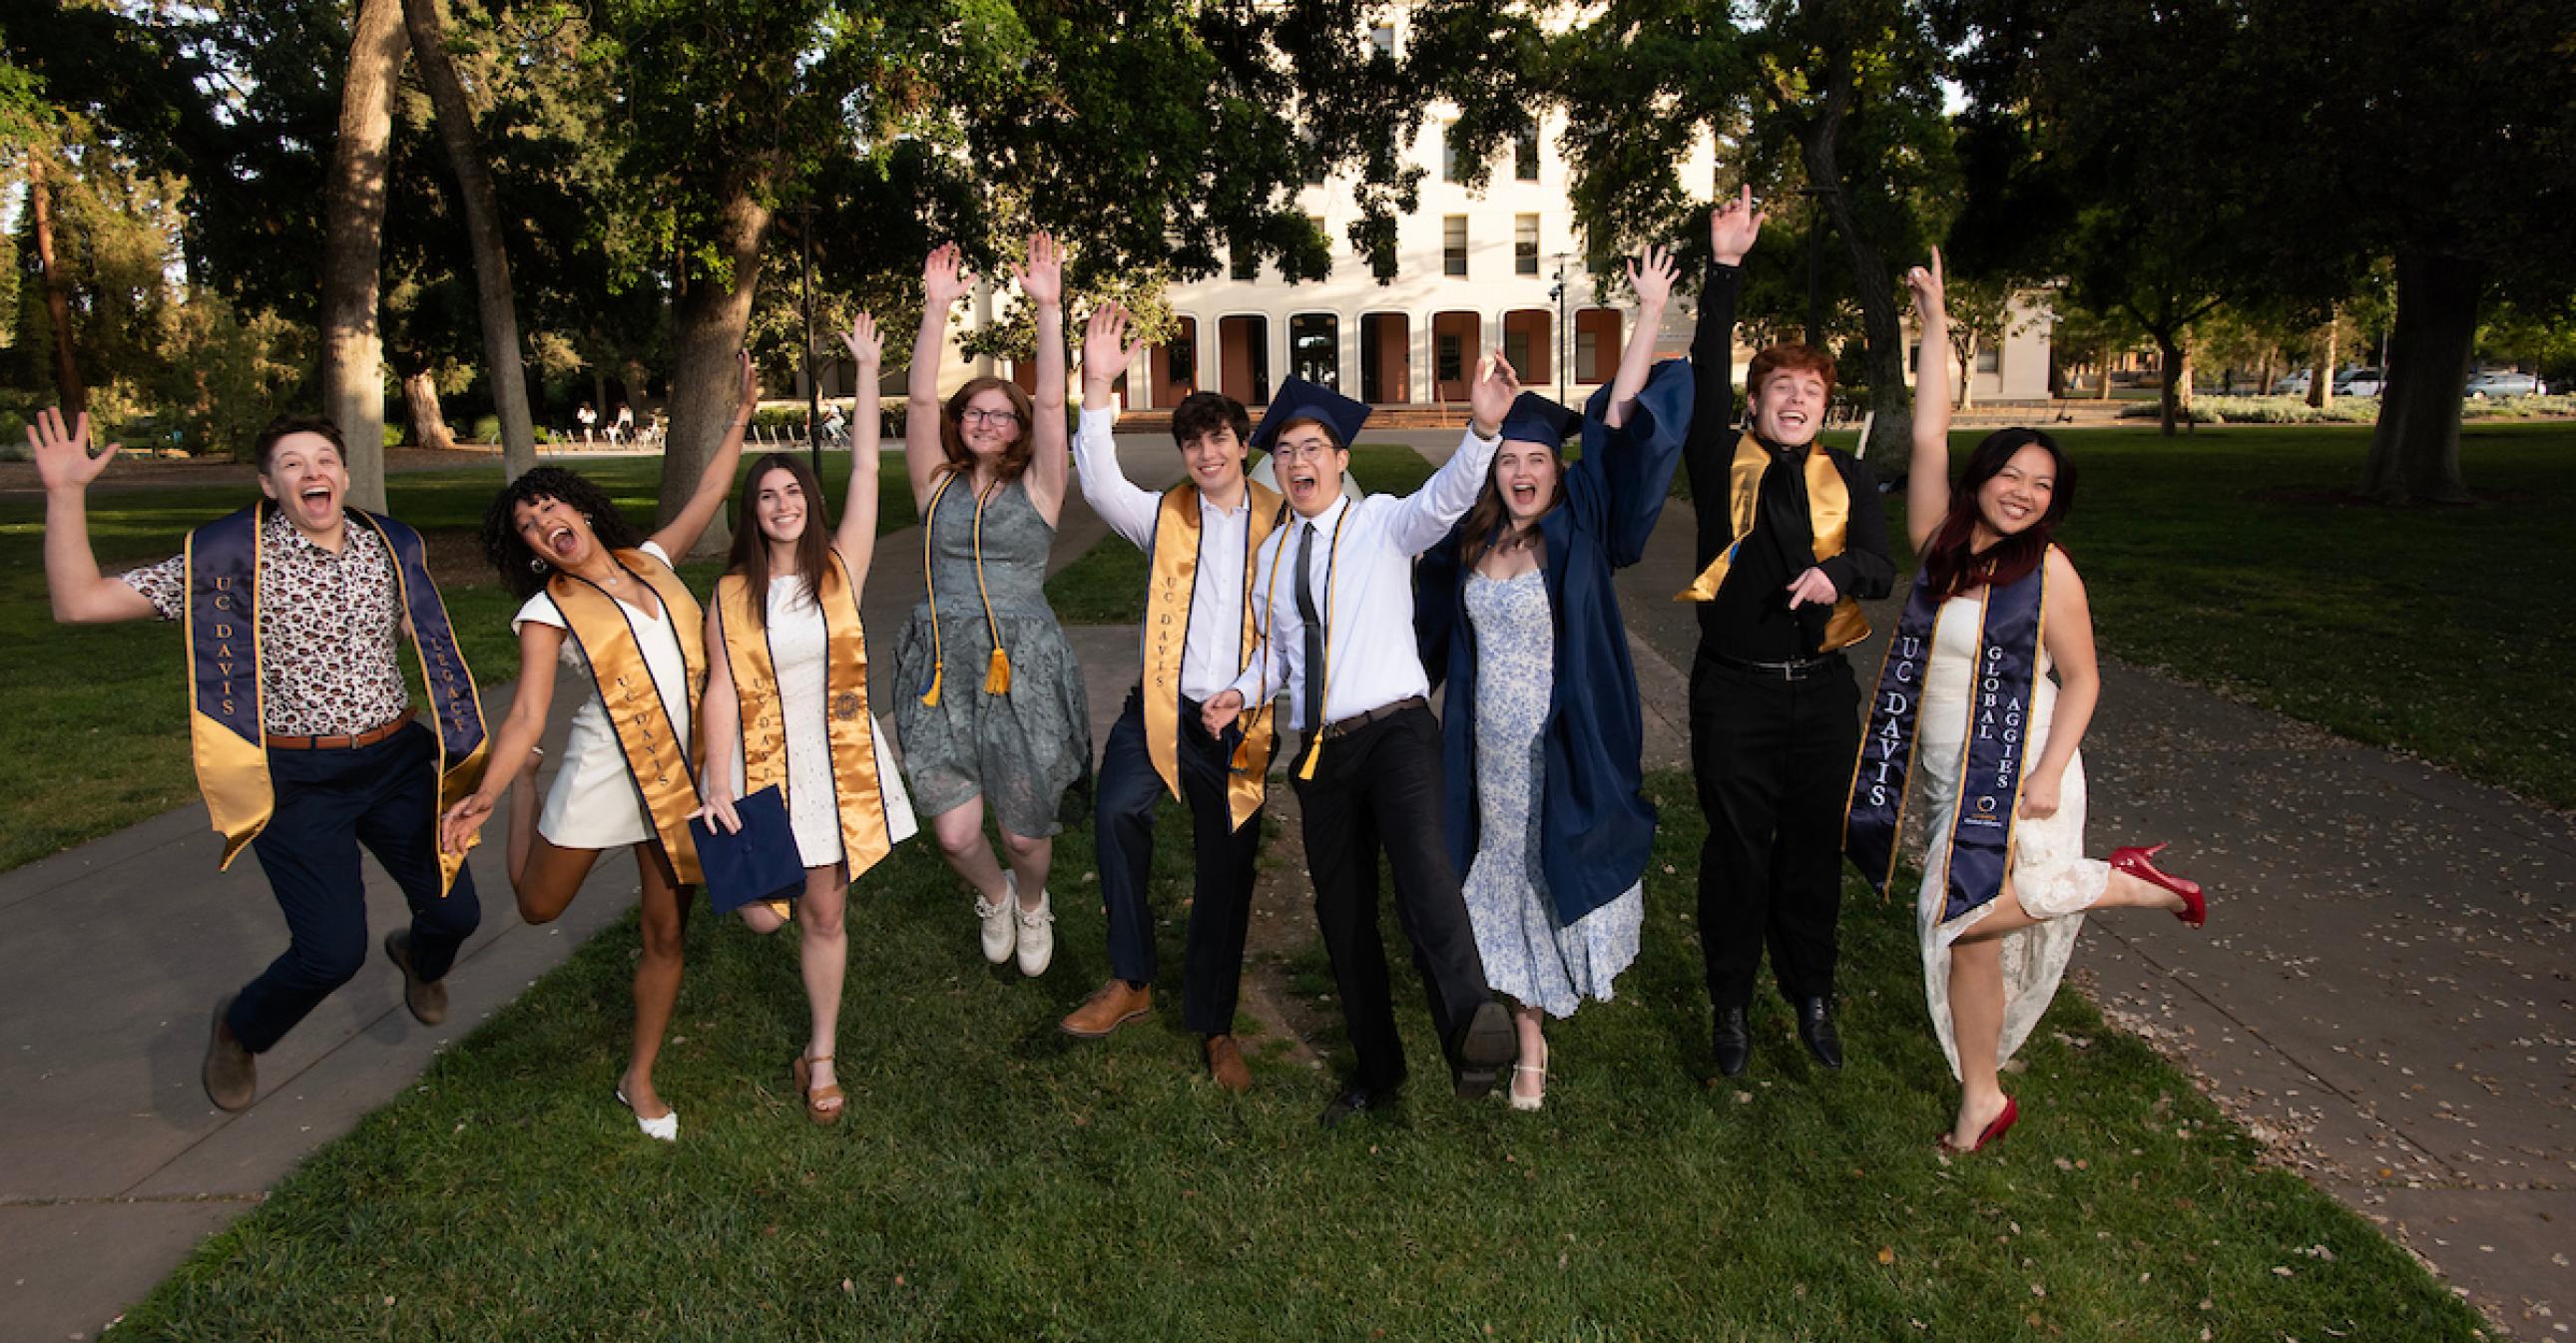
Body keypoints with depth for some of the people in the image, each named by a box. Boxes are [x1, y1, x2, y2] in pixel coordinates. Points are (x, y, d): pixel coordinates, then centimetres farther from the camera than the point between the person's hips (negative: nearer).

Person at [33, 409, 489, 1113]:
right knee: (333, 951, -9)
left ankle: (419, 956, 47)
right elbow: (79, 602, -9)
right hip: (296, 780, -3)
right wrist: (66, 493, -17)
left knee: (455, 911, 6)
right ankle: (239, 1030, 26)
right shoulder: (227, 560, -7)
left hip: (394, 759, 4)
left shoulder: (389, 547, 4)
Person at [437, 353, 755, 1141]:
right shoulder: (548, 611, -5)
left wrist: (741, 417, 6)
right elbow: (527, 714, -13)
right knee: (539, 905, 15)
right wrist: (486, 795, -25)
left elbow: (707, 498, 10)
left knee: (667, 933, 7)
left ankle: (640, 1080, 24)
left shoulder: (651, 562, 6)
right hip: (606, 771, -2)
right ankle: (525, 802, 46)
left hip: (683, 773, 2)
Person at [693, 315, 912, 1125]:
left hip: (838, 761, 0)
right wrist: (717, 788, -12)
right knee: (762, 916, -1)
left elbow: (866, 469, -3)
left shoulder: (839, 569, -1)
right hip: (763, 764, 0)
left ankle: (821, 1058, 23)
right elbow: (721, 692, -5)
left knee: (823, 914, 8)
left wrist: (868, 369, -2)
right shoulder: (732, 594, 0)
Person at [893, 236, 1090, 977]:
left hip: (1024, 668, -1)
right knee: (955, 833, -5)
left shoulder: (1035, 488, 5)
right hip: (943, 667, 1)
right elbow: (920, 399, -2)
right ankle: (994, 896, 32)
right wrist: (936, 308, -10)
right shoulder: (937, 483, 9)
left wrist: (1048, 308, -14)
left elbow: (1051, 403, -7)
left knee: (1025, 830, 4)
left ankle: (1032, 904, 40)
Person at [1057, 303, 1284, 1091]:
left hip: (1241, 720, 1)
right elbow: (1100, 485, -12)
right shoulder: (1165, 516, 6)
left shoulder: (1281, 525, 6)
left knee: (1227, 872, 7)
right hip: (1162, 706, 0)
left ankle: (1214, 1027, 24)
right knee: (1118, 810, -28)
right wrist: (1098, 389, -23)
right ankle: (1131, 981, -13)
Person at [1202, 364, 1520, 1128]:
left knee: (1420, 857, -34)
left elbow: (1446, 497, -21)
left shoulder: (1383, 522, 0)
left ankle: (1472, 1026, -48)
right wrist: (1242, 693, 4)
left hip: (1396, 728, -5)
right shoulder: (1272, 554, 14)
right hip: (1321, 748, 5)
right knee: (1342, 914, 10)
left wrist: (1483, 431, -40)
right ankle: (1375, 1072, 26)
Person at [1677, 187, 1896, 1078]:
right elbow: (1708, 372, -11)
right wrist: (1725, 268, -16)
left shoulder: (1847, 477, 8)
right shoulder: (1724, 463, 1)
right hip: (1734, 692, -2)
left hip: (1822, 692, 3)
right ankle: (1732, 1006, 21)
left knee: (1814, 848, 11)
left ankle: (1812, 998, 29)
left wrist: (1837, 572, -25)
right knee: (1737, 848, 6)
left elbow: (1882, 564, -3)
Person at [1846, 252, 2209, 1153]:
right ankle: (1983, 1099, 22)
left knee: (1969, 914, -18)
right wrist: (1934, 331, -2)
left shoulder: (2047, 571, -6)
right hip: (1952, 776, 5)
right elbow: (1927, 441, -1)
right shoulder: (1941, 542, 4)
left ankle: (2128, 883, 4)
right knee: (1967, 930, 8)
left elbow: (2081, 679, -4)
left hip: (2017, 773, -4)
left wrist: (2049, 774, -15)